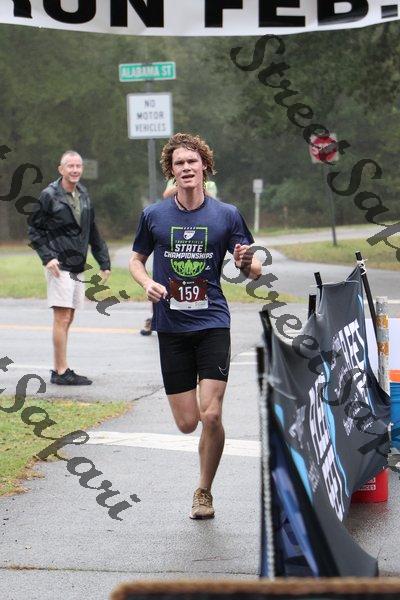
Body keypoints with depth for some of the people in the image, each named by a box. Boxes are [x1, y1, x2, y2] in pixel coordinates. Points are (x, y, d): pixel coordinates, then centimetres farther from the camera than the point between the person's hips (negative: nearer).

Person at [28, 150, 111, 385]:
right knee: (62, 318, -8)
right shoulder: (49, 196, -7)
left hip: (78, 267, 7)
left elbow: (93, 232, 18)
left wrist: (104, 262, 13)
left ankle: (59, 369, 15)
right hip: (59, 267, -7)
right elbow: (35, 230, -4)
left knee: (67, 319, 9)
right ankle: (61, 372, -6)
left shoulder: (83, 195, 12)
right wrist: (47, 257, -15)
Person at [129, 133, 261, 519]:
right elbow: (136, 260, 16)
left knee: (211, 415, -11)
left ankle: (204, 491, 9)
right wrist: (147, 283, -6)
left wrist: (248, 263, -21)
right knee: (187, 423, 0)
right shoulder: (153, 215, 2)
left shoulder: (226, 215, 0)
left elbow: (253, 269, 3)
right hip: (171, 328, 1)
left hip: (212, 324, -1)